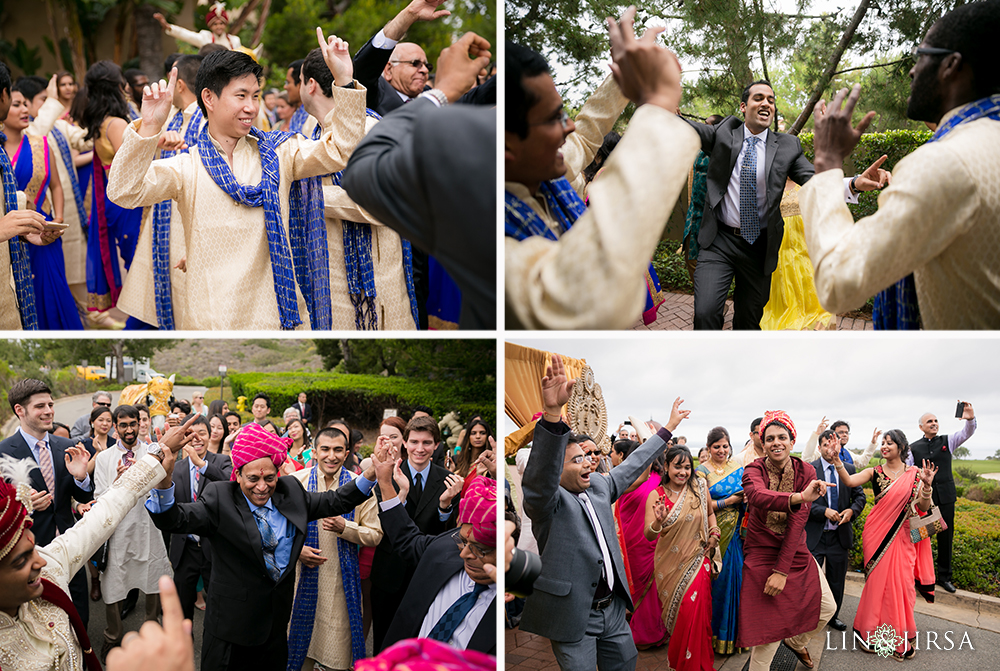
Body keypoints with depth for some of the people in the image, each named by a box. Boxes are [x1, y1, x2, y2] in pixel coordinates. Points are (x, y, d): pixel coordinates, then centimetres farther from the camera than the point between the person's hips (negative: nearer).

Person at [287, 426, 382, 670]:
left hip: (341, 578, -1)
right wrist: (297, 549, -12)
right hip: (303, 575, 1)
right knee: (302, 631, 12)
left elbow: (375, 535, -4)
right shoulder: (295, 481, -3)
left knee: (337, 648, 6)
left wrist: (345, 527, -20)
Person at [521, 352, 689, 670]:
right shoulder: (548, 501, -14)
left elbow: (631, 466, 22)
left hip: (614, 608, 8)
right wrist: (552, 413, -50)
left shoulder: (598, 488, 10)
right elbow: (539, 475, -34)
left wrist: (668, 428, 29)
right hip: (573, 616, -8)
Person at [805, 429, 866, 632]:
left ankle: (833, 616, 33)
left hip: (840, 534, 4)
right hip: (815, 535, -4)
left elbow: (860, 496, 8)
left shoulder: (849, 469, 6)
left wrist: (852, 510, -12)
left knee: (837, 580, 16)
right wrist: (824, 511, -21)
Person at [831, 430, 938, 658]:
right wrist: (837, 460, -28)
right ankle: (870, 633, 15)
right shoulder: (875, 472, 1)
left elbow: (923, 508, -1)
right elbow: (850, 481, -15)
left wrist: (927, 486, -18)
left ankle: (900, 637, 20)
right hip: (878, 534, 0)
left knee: (901, 583, 2)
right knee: (878, 580, 1)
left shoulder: (914, 474, 1)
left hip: (902, 537, 1)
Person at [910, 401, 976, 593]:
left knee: (946, 538, 8)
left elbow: (966, 433, -12)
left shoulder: (947, 441, 5)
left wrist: (970, 419, -34)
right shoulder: (914, 448, 3)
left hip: (945, 498, 1)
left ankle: (944, 576, 20)